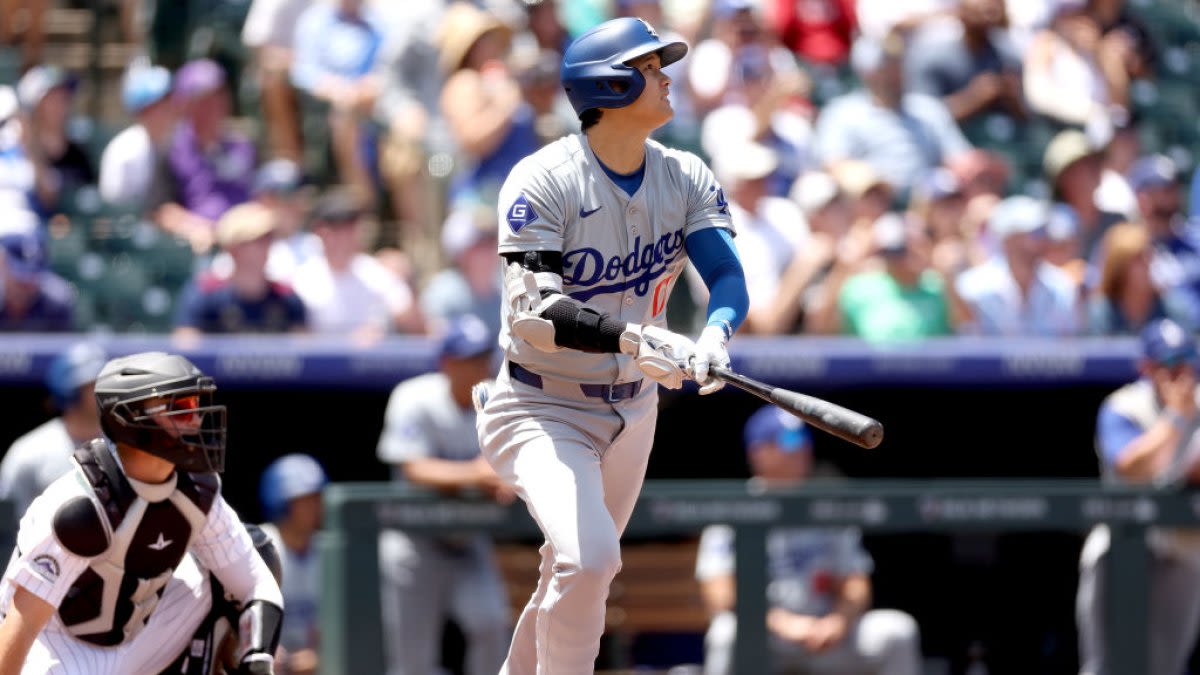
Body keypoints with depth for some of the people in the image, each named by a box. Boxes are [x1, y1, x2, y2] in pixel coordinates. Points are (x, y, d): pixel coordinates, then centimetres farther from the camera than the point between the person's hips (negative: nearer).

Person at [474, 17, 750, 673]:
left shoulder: (687, 178, -2)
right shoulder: (543, 181, -19)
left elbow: (729, 277, -15)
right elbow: (531, 313, -28)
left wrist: (713, 337, -38)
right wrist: (629, 337, -44)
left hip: (632, 410, 6)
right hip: (542, 411, -6)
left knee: (579, 575, 16)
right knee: (587, 557, -27)